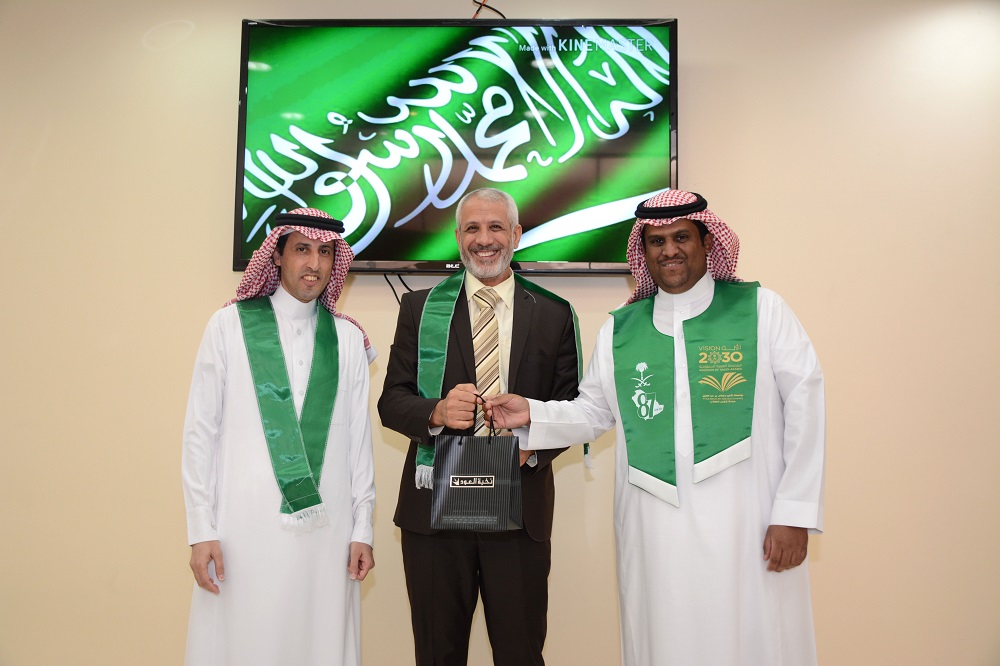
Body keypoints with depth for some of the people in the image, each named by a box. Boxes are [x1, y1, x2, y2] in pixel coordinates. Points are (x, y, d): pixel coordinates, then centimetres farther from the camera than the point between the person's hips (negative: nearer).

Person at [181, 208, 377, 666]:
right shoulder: (229, 326, 1)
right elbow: (200, 433, 1)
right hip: (247, 524, -1)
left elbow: (359, 438, 6)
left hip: (327, 525, 2)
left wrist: (362, 528, 6)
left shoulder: (349, 339, 6)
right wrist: (201, 530, -2)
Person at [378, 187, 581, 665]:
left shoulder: (554, 315, 6)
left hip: (521, 506, 0)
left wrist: (535, 446, -14)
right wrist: (437, 412, -18)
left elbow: (572, 405, 5)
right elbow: (391, 402, 3)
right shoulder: (420, 308, 7)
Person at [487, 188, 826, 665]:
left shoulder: (761, 309, 1)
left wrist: (794, 514, -7)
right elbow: (593, 412, 17)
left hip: (745, 523, -2)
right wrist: (533, 414, 0)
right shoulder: (618, 329, 10)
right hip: (654, 531, 2)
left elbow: (805, 406, -2)